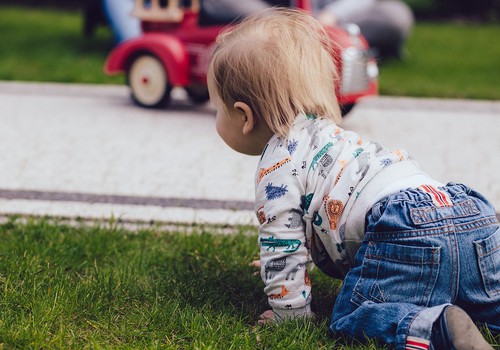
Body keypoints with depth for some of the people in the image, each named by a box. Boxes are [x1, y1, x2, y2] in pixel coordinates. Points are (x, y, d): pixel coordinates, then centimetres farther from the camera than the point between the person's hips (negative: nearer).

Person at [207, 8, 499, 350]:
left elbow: (282, 243, 2)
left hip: (407, 233, -9)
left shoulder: (278, 163, 4)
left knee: (350, 318, -6)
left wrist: (289, 312, 13)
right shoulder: (325, 133, 34)